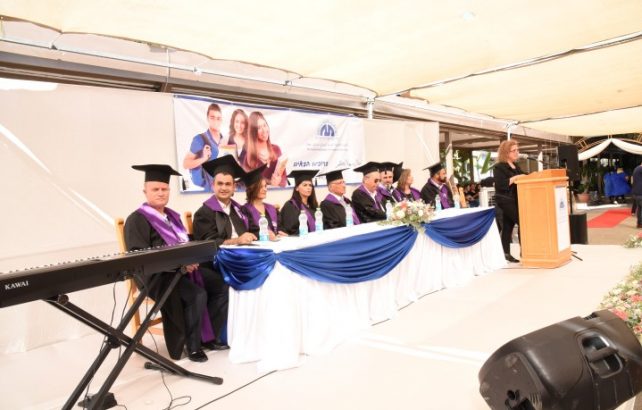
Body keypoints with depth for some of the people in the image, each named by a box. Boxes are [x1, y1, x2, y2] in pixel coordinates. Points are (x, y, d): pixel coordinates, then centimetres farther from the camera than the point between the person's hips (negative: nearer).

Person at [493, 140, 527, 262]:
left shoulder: (515, 166, 17)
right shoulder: (499, 167, -10)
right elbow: (501, 185, -20)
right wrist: (515, 178, -21)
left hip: (516, 200, 8)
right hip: (506, 201, -8)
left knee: (507, 226, 8)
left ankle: (506, 253, 10)